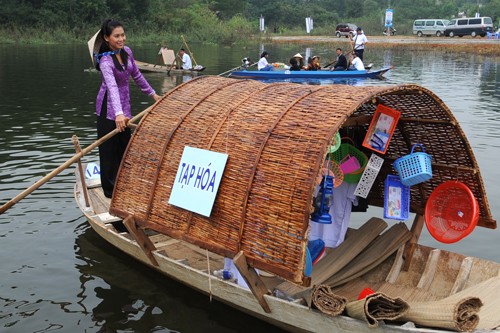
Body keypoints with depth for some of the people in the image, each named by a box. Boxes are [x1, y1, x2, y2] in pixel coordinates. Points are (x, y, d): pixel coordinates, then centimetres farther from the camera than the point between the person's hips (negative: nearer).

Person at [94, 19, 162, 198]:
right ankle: (110, 188, 13)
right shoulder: (105, 60, -26)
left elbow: (136, 75, 12)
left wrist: (152, 93, 16)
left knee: (124, 146, 14)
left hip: (124, 104, 7)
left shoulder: (127, 51, -3)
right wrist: (118, 113, -55)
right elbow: (112, 86, -42)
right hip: (109, 108, -7)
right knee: (109, 147, 2)